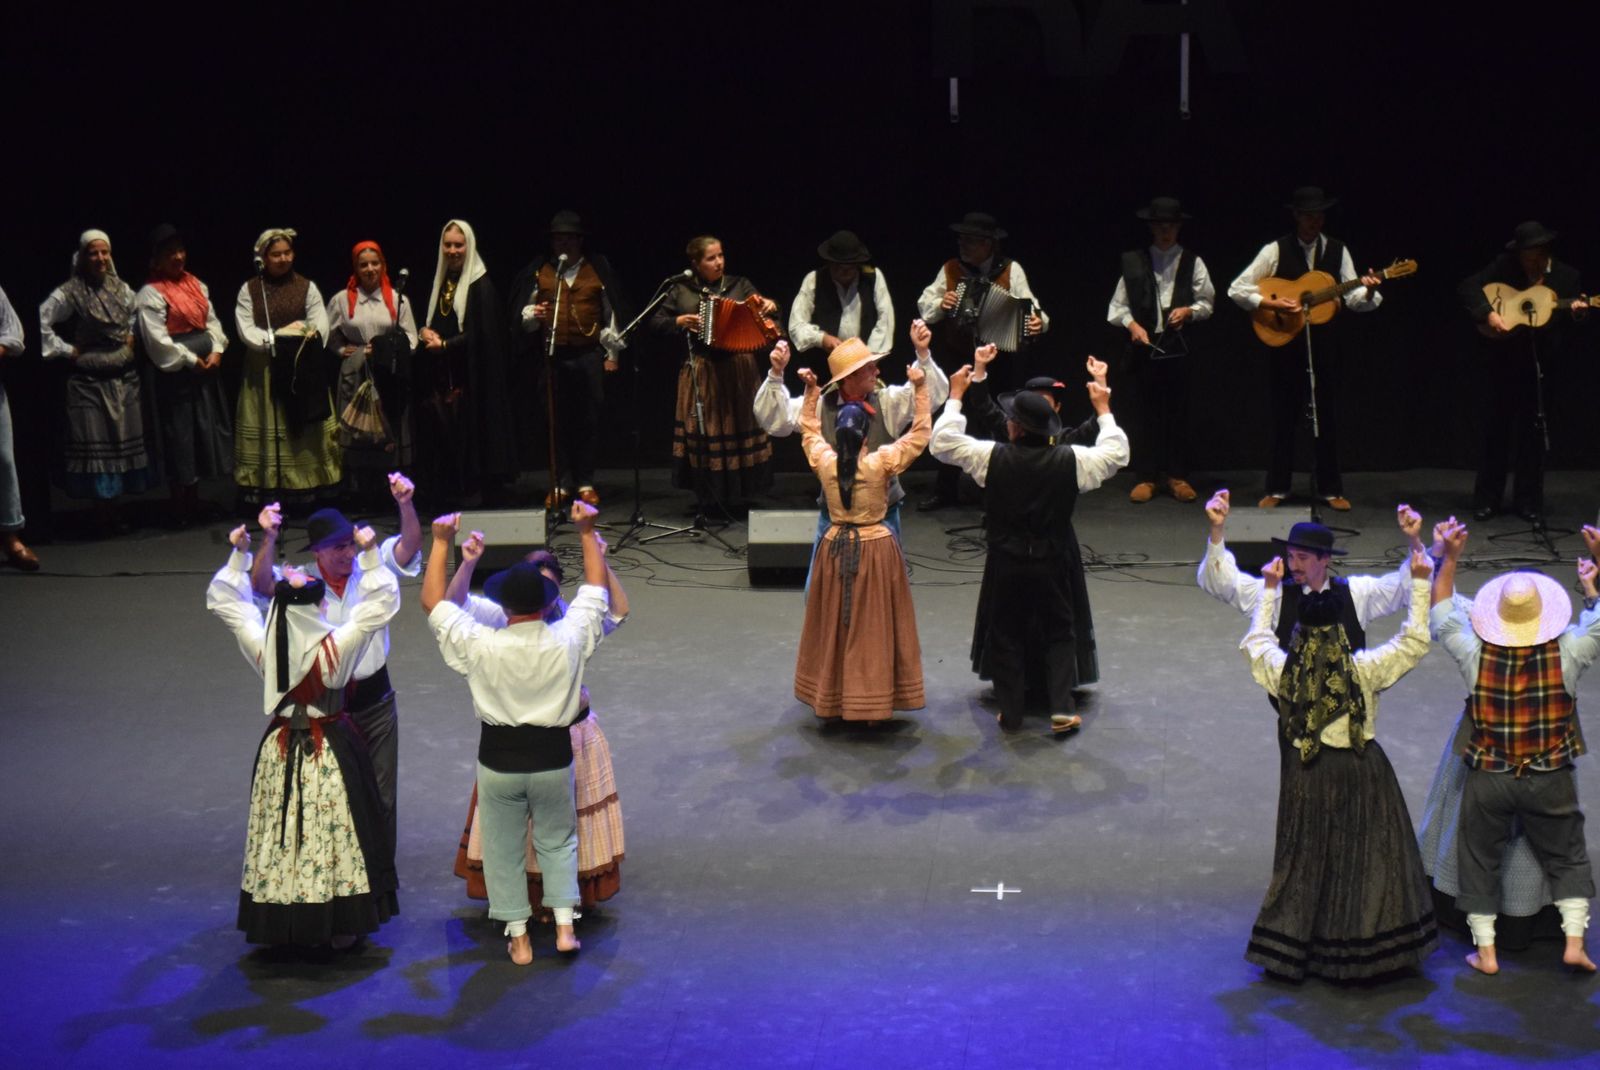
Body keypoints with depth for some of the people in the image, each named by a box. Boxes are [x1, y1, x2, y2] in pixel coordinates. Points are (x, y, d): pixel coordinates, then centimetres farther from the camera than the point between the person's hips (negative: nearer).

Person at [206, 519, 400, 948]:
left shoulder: (262, 646, -13)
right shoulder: (336, 647, -22)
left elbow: (223, 601, 2)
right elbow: (382, 603, -14)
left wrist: (238, 555, 5)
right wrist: (371, 556, -13)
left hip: (280, 752, 3)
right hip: (332, 752, -3)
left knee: (283, 835, 13)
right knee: (333, 834, 8)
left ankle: (287, 924, 22)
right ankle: (341, 925, 16)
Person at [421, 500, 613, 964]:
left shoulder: (480, 645, -17)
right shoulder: (569, 640, -14)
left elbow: (433, 602, -4)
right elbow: (596, 590, 2)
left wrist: (441, 542, -1)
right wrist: (588, 533, 9)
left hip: (499, 760, -1)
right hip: (552, 757, 1)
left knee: (504, 848, 14)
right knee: (558, 842, 20)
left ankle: (518, 937, 19)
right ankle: (564, 925, 13)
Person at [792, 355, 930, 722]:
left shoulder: (824, 461, -9)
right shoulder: (882, 462, -17)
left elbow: (809, 429, 11)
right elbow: (920, 433, -7)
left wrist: (812, 392, 17)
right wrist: (920, 389, -4)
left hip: (835, 548, 3)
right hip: (876, 550, -3)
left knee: (832, 626, 13)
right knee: (872, 629, 6)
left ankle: (828, 703, 22)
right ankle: (872, 704, 11)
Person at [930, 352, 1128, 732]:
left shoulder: (993, 458, -15)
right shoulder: (1070, 461, -12)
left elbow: (943, 441, -6)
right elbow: (1116, 453, 4)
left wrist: (956, 395, 2)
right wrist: (1103, 410, 13)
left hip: (1006, 564, -1)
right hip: (1052, 563, 1)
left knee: (1006, 635, 13)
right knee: (1058, 633, 15)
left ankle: (1011, 713, 16)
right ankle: (1062, 707, 6)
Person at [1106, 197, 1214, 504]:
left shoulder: (1192, 262, 7)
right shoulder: (1134, 261, 6)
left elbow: (1207, 302, 7)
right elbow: (1119, 304, 5)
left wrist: (1188, 311, -11)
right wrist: (1132, 325, -11)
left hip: (1178, 344, 0)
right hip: (1144, 344, 0)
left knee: (1178, 411, 2)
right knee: (1144, 412, 1)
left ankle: (1177, 476, 9)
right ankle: (1147, 478, 6)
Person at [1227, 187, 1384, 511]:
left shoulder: (1338, 251, 5)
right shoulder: (1276, 250, -4)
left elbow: (1353, 300, 1)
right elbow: (1237, 290, -7)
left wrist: (1368, 291, -20)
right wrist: (1273, 304, -16)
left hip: (1325, 343, 2)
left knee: (1327, 415, 6)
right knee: (1285, 415, 4)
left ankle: (1331, 490, 15)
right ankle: (1276, 489, 13)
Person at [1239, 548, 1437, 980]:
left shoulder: (1282, 670, -11)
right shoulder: (1364, 670, -17)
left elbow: (1256, 641, 10)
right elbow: (1415, 641, -8)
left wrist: (1269, 590, 18)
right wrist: (1419, 583, -4)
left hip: (1304, 775, 3)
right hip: (1360, 773, -2)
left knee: (1305, 858, 14)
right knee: (1368, 856, 10)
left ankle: (1290, 949, 20)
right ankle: (1368, 948, 16)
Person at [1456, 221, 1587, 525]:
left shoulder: (1567, 277, 1)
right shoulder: (1504, 267, -3)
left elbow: (1572, 327, 3)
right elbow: (1467, 287, -9)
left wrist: (1578, 312, -19)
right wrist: (1488, 314, -21)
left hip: (1541, 364, 0)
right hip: (1501, 361, 0)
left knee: (1533, 433, 6)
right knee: (1495, 430, 6)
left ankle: (1528, 502, 15)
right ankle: (1486, 499, 15)